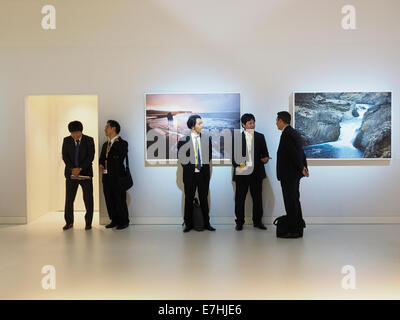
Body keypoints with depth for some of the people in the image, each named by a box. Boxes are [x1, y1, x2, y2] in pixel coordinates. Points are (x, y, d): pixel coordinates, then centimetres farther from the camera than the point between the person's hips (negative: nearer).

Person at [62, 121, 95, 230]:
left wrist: (80, 168, -15)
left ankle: (88, 222, 11)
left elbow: (91, 157, -6)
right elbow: (64, 156, 1)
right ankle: (69, 222, 17)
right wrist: (72, 169, -13)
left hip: (85, 173, -1)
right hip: (71, 173, 2)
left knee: (88, 199, 1)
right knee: (69, 198, 3)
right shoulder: (66, 140, 5)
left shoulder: (89, 140, 0)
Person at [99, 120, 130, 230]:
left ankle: (124, 222, 10)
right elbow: (102, 158, 19)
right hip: (106, 177, 7)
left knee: (120, 200, -1)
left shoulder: (122, 143, -5)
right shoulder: (105, 144, 18)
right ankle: (114, 220, 22)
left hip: (117, 177, -7)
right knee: (109, 200, 11)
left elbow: (120, 156, -19)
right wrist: (101, 165, -2)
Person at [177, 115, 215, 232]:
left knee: (204, 199, 9)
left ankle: (206, 223, 19)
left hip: (203, 174, 2)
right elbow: (180, 156, 1)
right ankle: (188, 224, 18)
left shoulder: (207, 138, 2)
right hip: (190, 174, -1)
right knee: (189, 200, 8)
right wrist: (188, 167, -6)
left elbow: (210, 154, 10)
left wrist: (204, 165, -1)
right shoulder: (183, 139, -4)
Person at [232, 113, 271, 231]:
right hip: (241, 173, -1)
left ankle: (257, 221, 20)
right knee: (240, 198, 3)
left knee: (257, 198, 7)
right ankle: (239, 222, 15)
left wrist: (265, 158, -12)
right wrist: (237, 164, -13)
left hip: (256, 173, 2)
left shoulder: (260, 137, 10)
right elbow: (233, 155, 4)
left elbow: (265, 152, 10)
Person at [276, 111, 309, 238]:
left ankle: (294, 231, 4)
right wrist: (304, 168, 10)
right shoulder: (294, 133, 14)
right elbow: (300, 152, 14)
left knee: (291, 202, -3)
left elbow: (295, 153, -20)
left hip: (288, 175, -10)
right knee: (294, 201, 17)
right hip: (294, 173, 10)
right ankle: (298, 227, 27)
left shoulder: (287, 134, -17)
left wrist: (301, 169, -11)